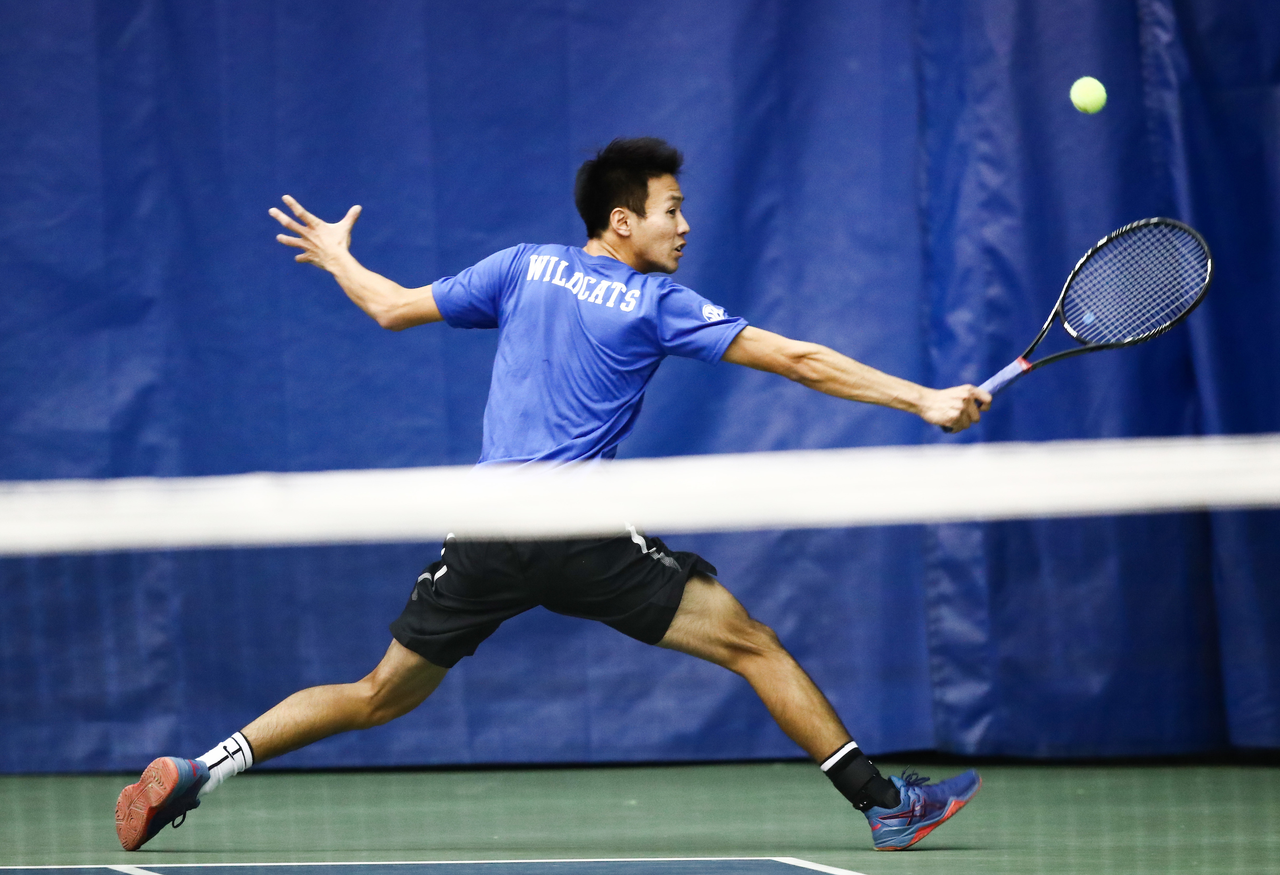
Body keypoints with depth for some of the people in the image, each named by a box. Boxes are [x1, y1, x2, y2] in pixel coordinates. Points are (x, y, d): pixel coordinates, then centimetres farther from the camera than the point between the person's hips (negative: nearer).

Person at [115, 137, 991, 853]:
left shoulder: (525, 267, 12)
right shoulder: (659, 303, 2)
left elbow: (392, 307, 17)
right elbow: (796, 359, -3)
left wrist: (337, 259, 37)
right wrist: (923, 399, -2)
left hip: (487, 533, 4)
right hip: (583, 537, -4)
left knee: (382, 696, 16)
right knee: (751, 644, 2)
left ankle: (200, 771, 6)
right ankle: (882, 802, -3)